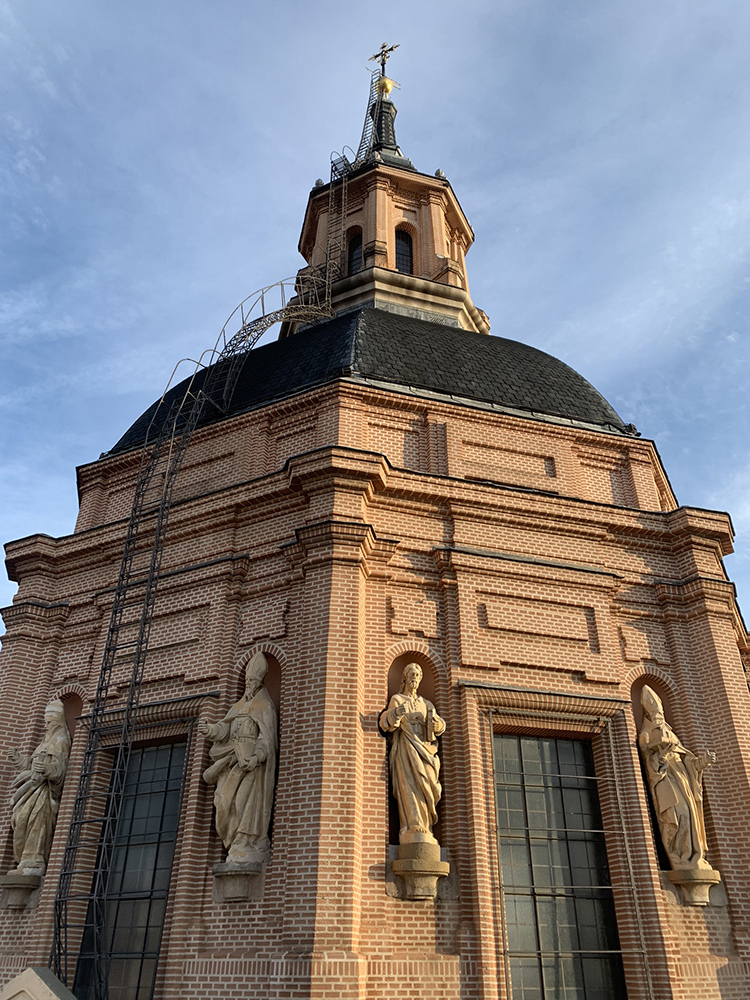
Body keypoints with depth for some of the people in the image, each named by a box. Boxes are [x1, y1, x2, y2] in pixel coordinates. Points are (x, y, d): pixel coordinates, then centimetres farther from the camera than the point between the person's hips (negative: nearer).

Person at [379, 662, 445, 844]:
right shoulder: (397, 699, 12)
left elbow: (439, 726, 10)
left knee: (426, 787, -7)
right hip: (406, 749, -4)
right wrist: (395, 713, -25)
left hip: (425, 750, 4)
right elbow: (386, 723, -3)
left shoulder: (426, 704, 23)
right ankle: (414, 831, -23)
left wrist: (437, 724, -14)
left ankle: (425, 832, -7)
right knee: (410, 786, -17)